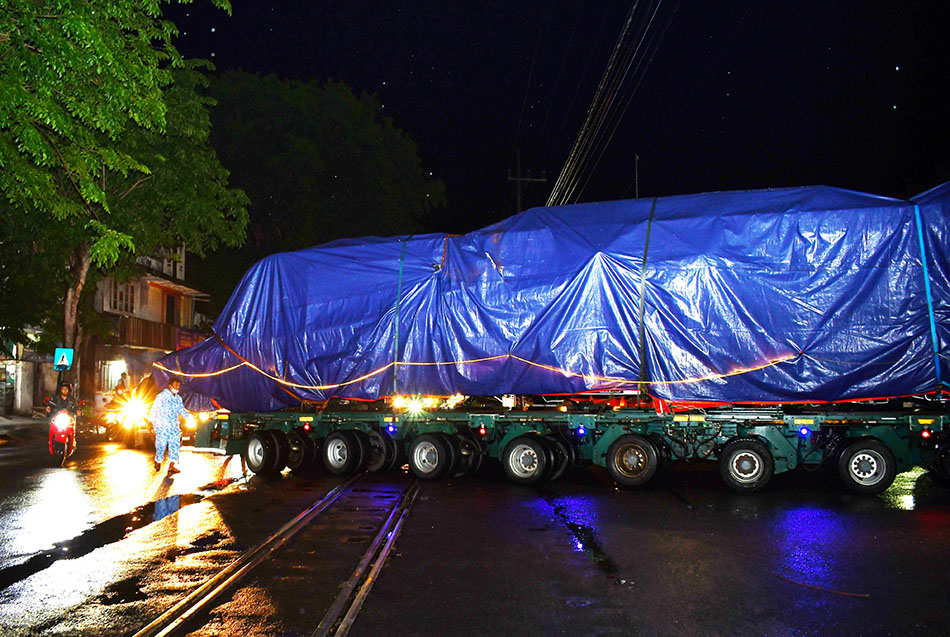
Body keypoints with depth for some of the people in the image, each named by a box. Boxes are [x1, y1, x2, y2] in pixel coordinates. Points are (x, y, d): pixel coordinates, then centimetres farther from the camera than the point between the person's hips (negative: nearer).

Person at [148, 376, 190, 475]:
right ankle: (158, 462, 24)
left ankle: (171, 466, -5)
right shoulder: (162, 396, -5)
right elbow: (154, 409, -2)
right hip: (162, 425, -5)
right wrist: (152, 422, -5)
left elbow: (182, 410, 20)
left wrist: (189, 416, 3)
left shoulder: (178, 398, 13)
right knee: (161, 444, -1)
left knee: (175, 444, -5)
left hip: (174, 426, 5)